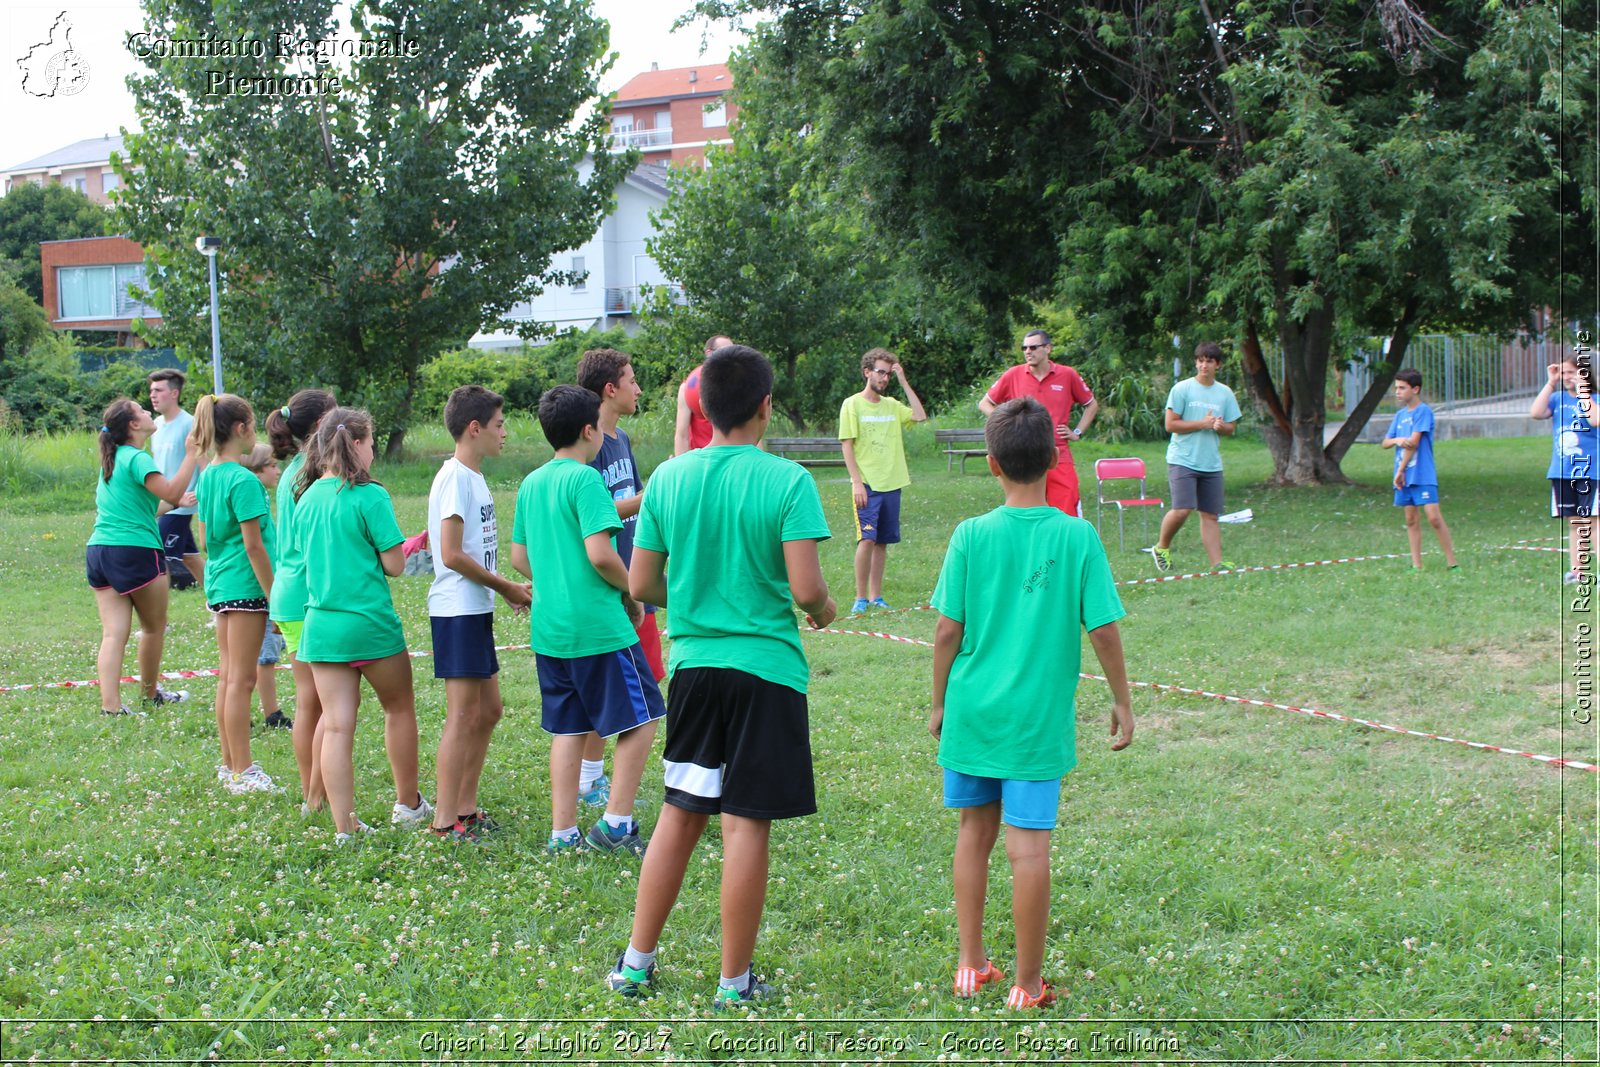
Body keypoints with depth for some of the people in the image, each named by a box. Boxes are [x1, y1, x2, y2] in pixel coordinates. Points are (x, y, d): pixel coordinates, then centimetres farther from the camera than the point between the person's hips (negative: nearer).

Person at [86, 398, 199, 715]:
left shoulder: (110, 459, 17)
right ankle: (150, 693, 27)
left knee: (113, 632, 0)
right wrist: (191, 456, -17)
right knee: (154, 627, 13)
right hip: (135, 551, -7)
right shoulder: (137, 459, -11)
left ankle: (110, 705, -11)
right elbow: (171, 492, -23)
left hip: (98, 550, 7)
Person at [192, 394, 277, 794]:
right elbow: (254, 545, -17)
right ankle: (242, 772, 2)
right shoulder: (243, 480, -16)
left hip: (219, 583, 9)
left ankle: (230, 764, 22)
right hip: (245, 585, -9)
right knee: (241, 679, -4)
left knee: (228, 677, 14)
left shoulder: (207, 476, 10)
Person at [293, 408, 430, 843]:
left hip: (321, 624, 5)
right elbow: (394, 565, -11)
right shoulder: (370, 497, -12)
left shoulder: (307, 498, 6)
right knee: (399, 708, 17)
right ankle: (407, 804, 29)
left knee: (336, 725, 3)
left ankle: (344, 827, 3)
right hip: (370, 623, -5)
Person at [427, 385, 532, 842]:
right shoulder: (455, 478, -14)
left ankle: (465, 808, 22)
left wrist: (507, 590, 7)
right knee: (464, 715, -6)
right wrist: (506, 586, -13)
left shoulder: (473, 477, 15)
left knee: (488, 709, 14)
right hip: (458, 611, -10)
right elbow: (452, 555, -19)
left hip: (477, 610, 10)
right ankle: (445, 822, 1)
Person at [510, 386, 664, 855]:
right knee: (641, 718, 3)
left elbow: (520, 558, 16)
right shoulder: (585, 479, -13)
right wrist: (630, 591, -5)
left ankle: (563, 833, 13)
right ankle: (616, 823, 1)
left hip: (548, 627, 8)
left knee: (567, 728, 12)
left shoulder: (532, 483, 11)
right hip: (598, 624, -8)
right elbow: (600, 554, -21)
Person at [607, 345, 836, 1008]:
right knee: (745, 825, 1)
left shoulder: (668, 479, 2)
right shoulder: (786, 481, -12)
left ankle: (636, 963, 23)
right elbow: (806, 587, -17)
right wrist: (823, 609, 5)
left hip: (693, 663, 5)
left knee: (679, 816, 16)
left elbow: (641, 586, 4)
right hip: (766, 667, -4)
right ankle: (735, 984, 10)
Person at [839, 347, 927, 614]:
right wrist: (857, 482, -13)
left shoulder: (892, 405, 13)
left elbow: (920, 416, 0)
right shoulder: (852, 404, -1)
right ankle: (861, 597, -6)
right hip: (867, 484, -5)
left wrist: (903, 382, 2)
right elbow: (846, 445, -5)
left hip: (892, 484, 5)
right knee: (867, 538, -13)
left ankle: (876, 596, 13)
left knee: (883, 541, 7)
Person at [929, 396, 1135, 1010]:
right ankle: (1027, 985, 9)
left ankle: (971, 965, 24)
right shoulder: (1077, 537, -8)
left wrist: (939, 703, 10)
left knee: (975, 830, 16)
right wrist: (1122, 703, 6)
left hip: (972, 709, 2)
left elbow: (947, 630, -3)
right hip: (1038, 718, -2)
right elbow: (1104, 630, -6)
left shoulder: (972, 535, -5)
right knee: (1028, 845, 2)